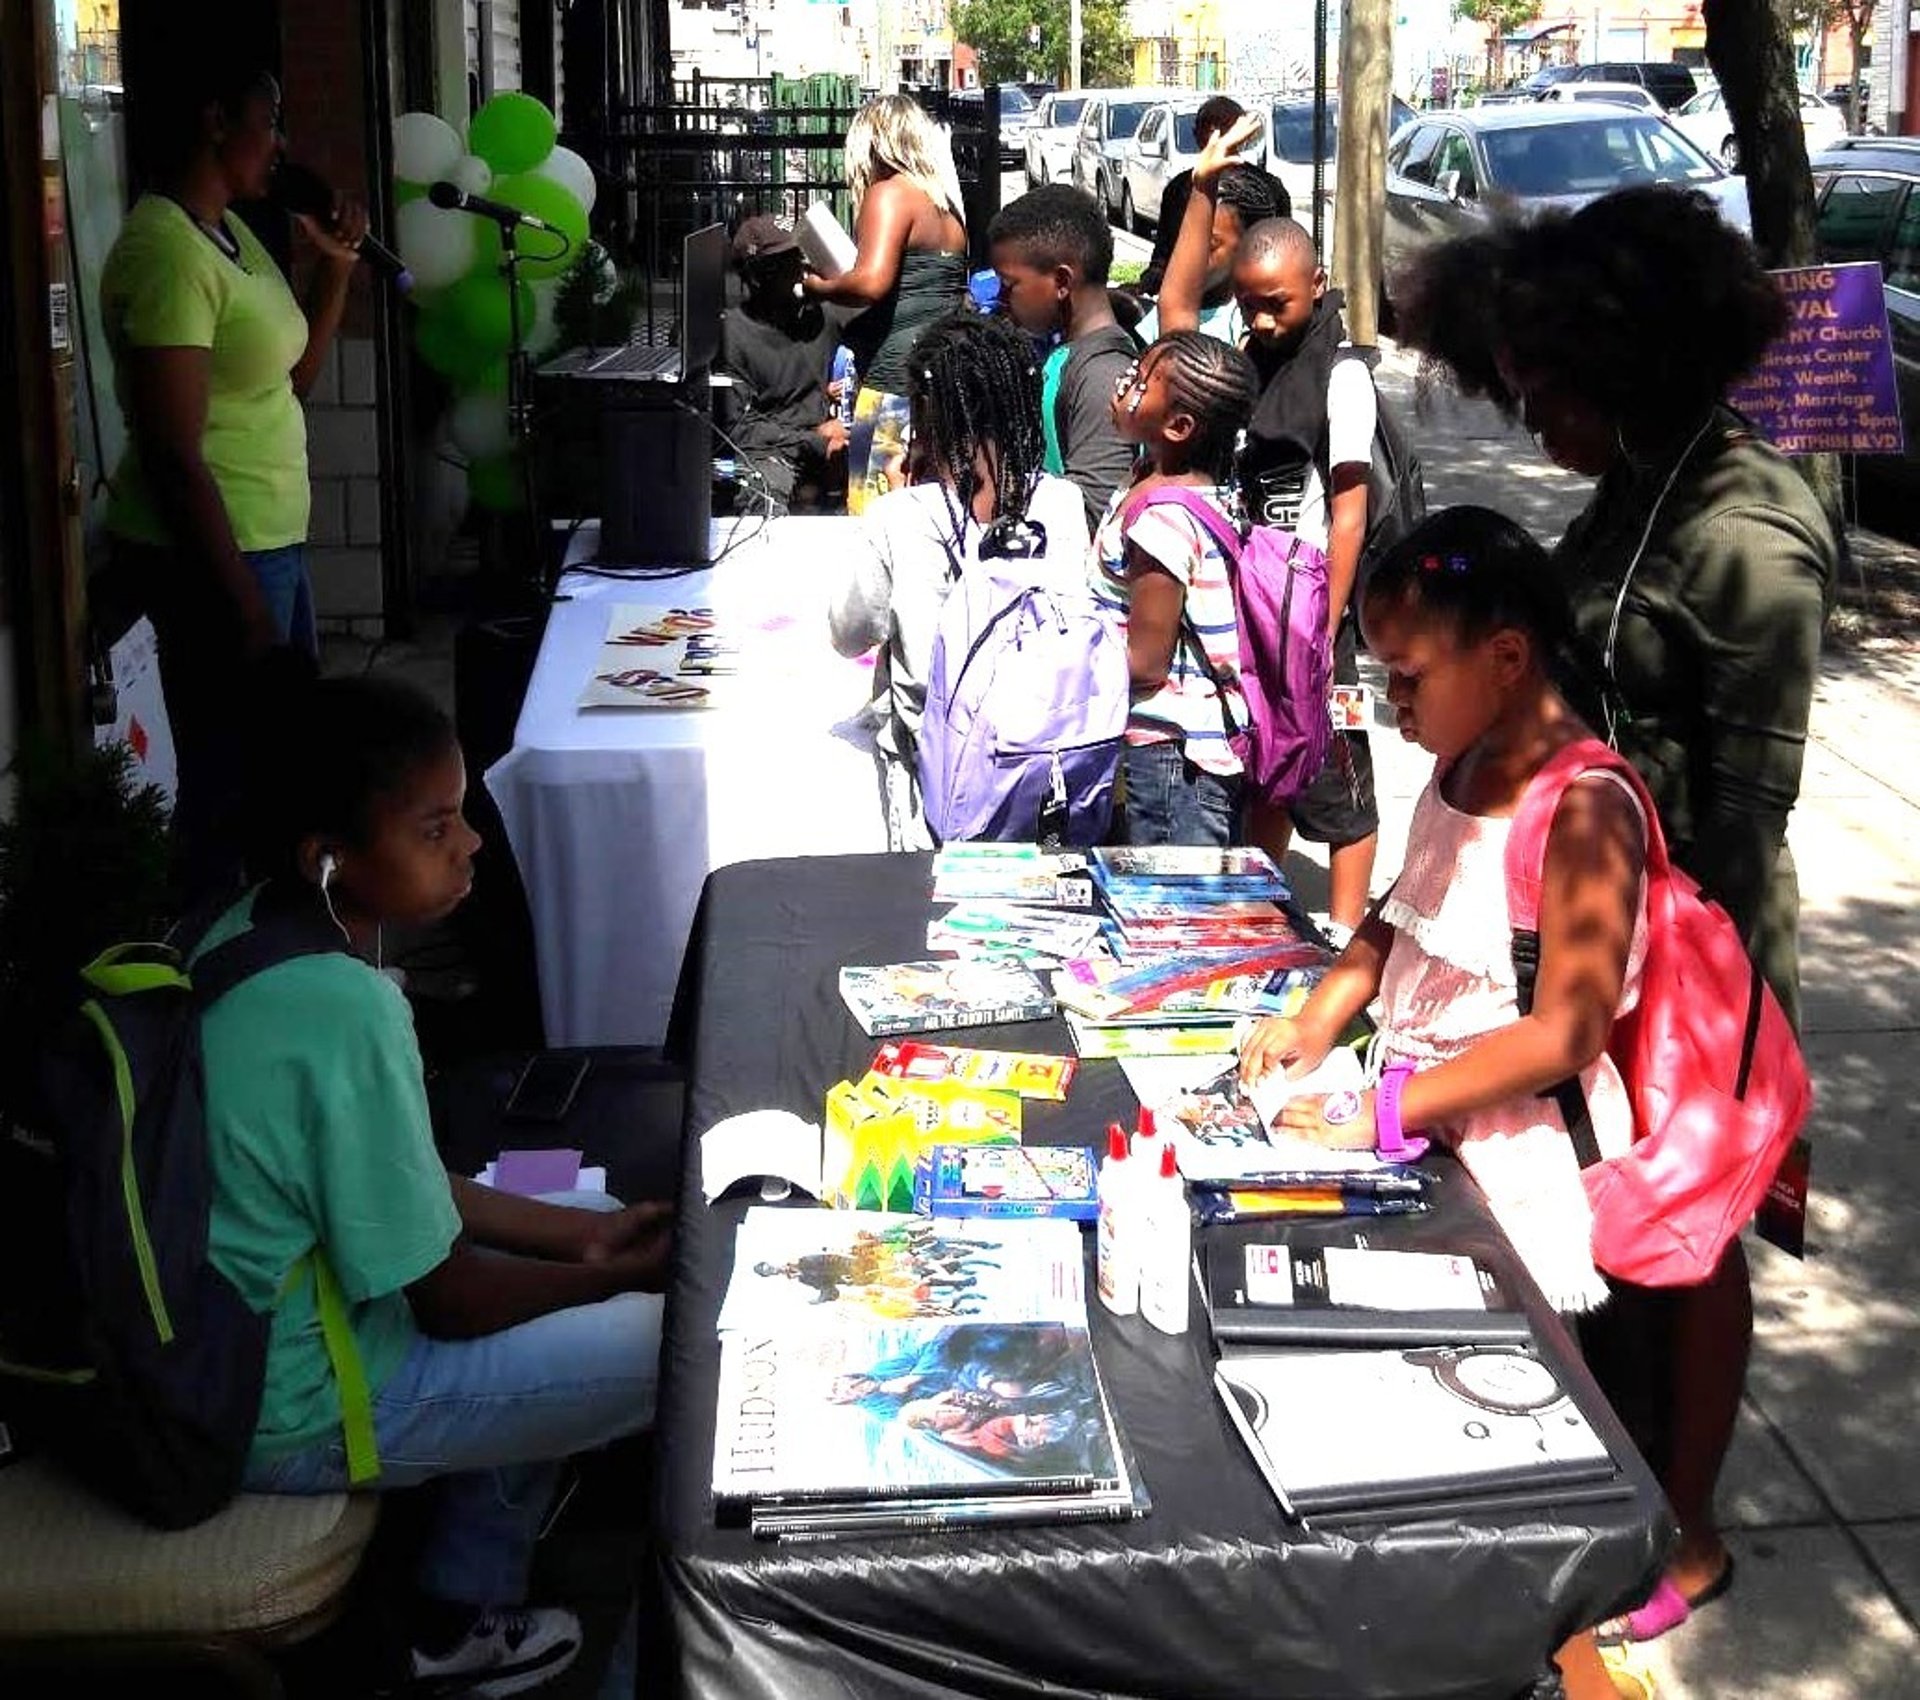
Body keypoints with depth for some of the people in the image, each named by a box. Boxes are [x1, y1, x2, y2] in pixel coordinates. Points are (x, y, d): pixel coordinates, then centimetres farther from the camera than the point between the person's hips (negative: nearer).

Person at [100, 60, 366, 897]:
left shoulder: (229, 228, 9)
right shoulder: (168, 249, -19)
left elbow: (291, 377, 20)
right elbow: (174, 455, -22)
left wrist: (335, 267, 7)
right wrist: (246, 610, -21)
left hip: (269, 541, 10)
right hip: (212, 555, -10)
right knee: (230, 785, -1)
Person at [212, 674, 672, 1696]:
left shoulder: (244, 934, -1)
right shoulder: (348, 1013, -30)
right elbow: (446, 1300, -21)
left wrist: (582, 1232, 5)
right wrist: (626, 1272, -5)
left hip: (217, 1344, 9)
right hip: (294, 1415, -9)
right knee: (676, 1341, -5)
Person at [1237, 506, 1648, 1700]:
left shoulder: (1583, 810, -20)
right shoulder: (1462, 767, 4)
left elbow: (1561, 1037, -22)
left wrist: (1379, 1115, -23)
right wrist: (1324, 1015, 3)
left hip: (1511, 1152, -7)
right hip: (1414, 1112, 7)